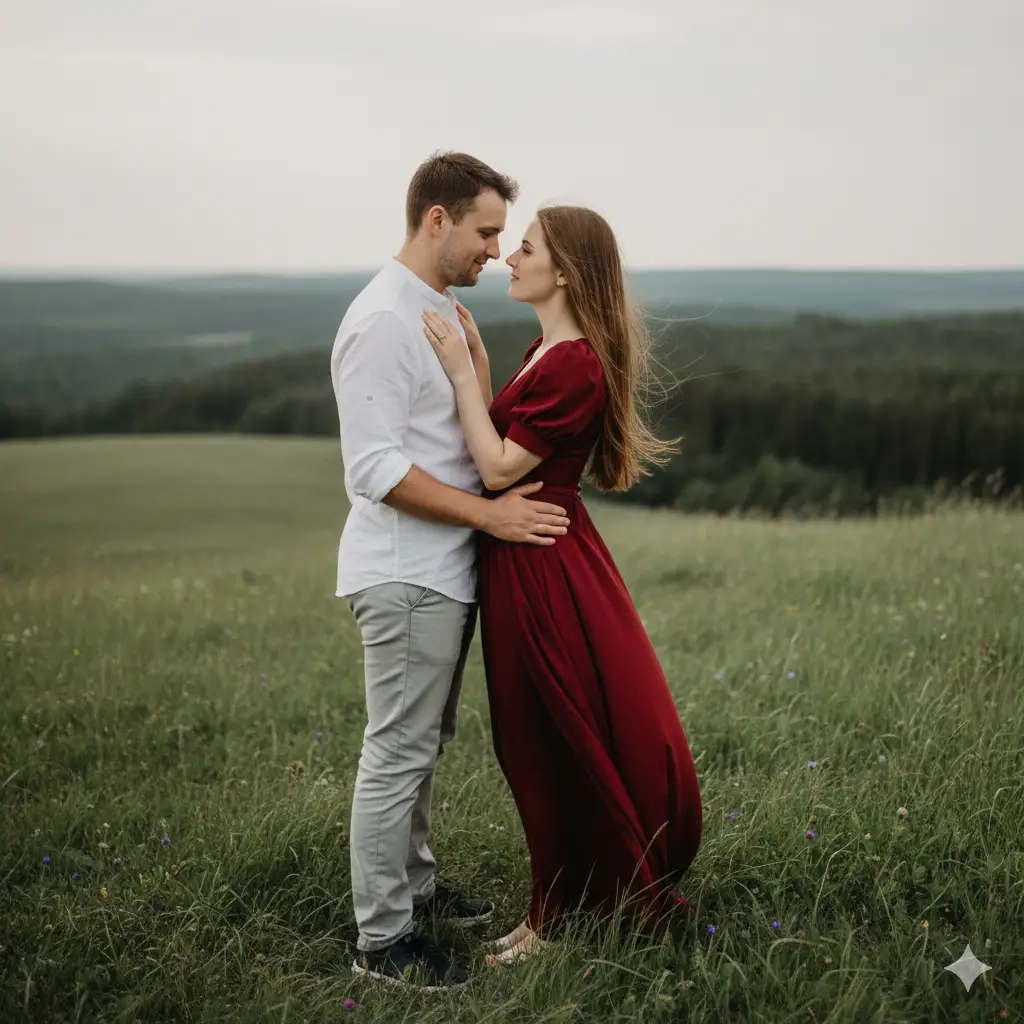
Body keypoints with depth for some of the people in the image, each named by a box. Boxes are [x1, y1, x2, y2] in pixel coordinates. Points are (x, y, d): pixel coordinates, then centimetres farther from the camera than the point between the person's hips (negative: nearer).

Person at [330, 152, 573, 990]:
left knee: (425, 745, 20)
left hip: (445, 571, 10)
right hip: (405, 576, -10)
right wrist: (489, 514, -22)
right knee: (399, 754, -2)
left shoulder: (443, 310, 14)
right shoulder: (382, 320, -17)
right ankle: (383, 940, 8)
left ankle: (415, 886, 35)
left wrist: (474, 357, 7)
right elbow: (376, 467, -23)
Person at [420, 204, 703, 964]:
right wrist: (477, 358, 6)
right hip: (526, 561, 10)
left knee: (562, 745, 4)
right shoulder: (551, 352, 12)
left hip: (543, 568, -10)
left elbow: (499, 469, -20)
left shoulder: (573, 365, -19)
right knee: (541, 747, 17)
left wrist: (462, 371, -17)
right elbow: (501, 447, 9)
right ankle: (559, 912, 30)